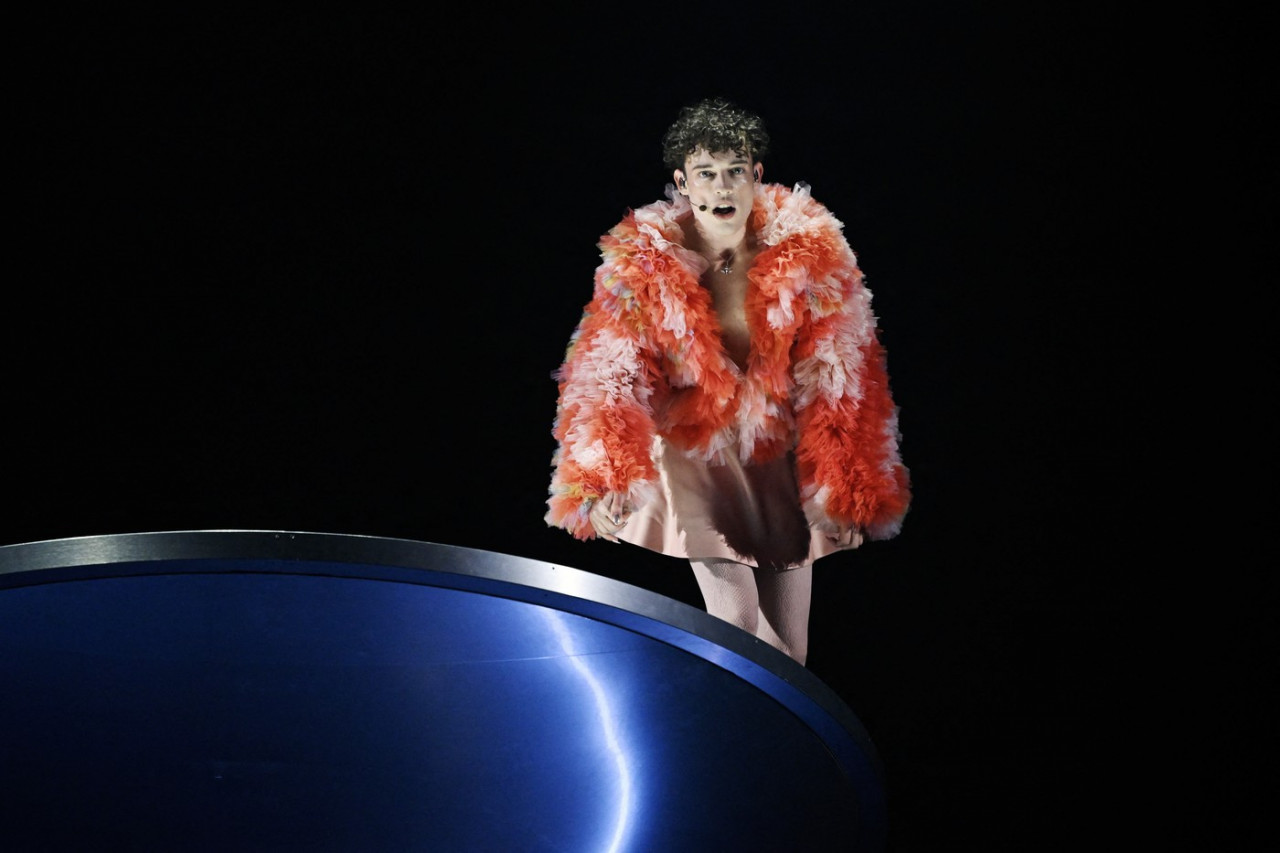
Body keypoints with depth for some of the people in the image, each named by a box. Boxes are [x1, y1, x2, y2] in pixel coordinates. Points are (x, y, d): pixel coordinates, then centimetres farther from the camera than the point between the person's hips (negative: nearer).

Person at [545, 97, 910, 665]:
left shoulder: (809, 249, -10)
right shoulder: (641, 263, -13)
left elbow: (838, 382, -5)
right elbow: (609, 376, -19)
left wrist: (846, 491, -6)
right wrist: (603, 480, -35)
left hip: (782, 453, 2)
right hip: (694, 453, -2)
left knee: (787, 645, 5)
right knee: (735, 623, -18)